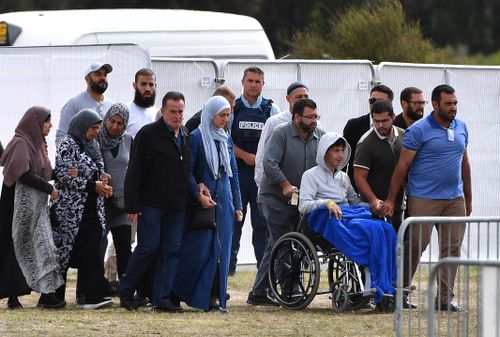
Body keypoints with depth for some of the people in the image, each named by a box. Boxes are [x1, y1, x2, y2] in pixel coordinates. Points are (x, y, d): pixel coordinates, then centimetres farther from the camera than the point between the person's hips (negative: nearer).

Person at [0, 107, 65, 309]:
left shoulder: (37, 143, 18)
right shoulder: (21, 143, -11)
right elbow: (24, 174, -20)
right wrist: (49, 189, -14)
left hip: (37, 205, 9)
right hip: (24, 206, -9)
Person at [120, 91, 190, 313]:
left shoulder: (186, 137, 13)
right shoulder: (148, 135, -7)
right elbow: (134, 172, -9)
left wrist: (191, 198, 12)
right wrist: (132, 205, -13)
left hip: (177, 206, 6)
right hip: (151, 203, -6)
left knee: (171, 250, 2)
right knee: (148, 247, -6)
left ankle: (162, 299, 6)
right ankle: (126, 290, 13)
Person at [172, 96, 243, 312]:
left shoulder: (226, 140, 14)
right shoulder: (196, 138, -4)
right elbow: (188, 171, -9)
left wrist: (237, 205, 14)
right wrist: (199, 195, -21)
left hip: (224, 203, 6)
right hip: (203, 202, -6)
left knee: (221, 251, 2)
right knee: (200, 251, -8)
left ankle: (214, 298, 4)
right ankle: (177, 292, 4)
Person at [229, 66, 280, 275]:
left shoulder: (271, 110, 8)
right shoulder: (233, 108, 7)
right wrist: (245, 156, -11)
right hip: (237, 171, 0)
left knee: (262, 222, -1)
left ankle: (265, 264, 1)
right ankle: (229, 263, 6)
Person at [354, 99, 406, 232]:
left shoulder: (403, 136, 7)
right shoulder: (366, 143, -10)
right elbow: (360, 177, -14)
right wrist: (373, 200, -27)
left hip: (398, 206, 6)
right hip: (376, 210, -6)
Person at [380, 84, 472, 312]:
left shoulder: (461, 128, 12)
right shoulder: (419, 130, -7)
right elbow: (402, 165, -7)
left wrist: (468, 198, 19)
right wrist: (391, 200, -9)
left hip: (455, 199, 6)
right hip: (424, 199, -6)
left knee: (452, 248, 3)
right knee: (416, 246, -5)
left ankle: (445, 298, 7)